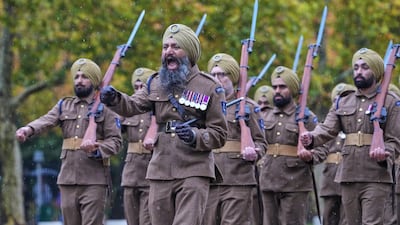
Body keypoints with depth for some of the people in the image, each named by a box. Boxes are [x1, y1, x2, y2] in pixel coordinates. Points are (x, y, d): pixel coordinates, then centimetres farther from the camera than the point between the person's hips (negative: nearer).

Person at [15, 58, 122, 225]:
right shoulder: (64, 106, 15)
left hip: (94, 180, -4)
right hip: (68, 179, 4)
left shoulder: (105, 108, 4)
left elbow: (115, 141, -2)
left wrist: (97, 150, -23)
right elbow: (47, 120, -3)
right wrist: (28, 129, -25)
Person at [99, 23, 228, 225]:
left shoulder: (209, 88, -1)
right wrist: (114, 99, -24)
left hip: (194, 172, -5)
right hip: (160, 172, 5)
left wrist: (195, 137, -21)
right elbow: (132, 106, -3)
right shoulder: (156, 84, 13)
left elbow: (219, 134, -2)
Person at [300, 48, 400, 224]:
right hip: (348, 177, 5)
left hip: (376, 178, -4)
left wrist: (384, 156, -23)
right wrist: (311, 139, -22)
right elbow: (327, 129, 1)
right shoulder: (343, 103, 14)